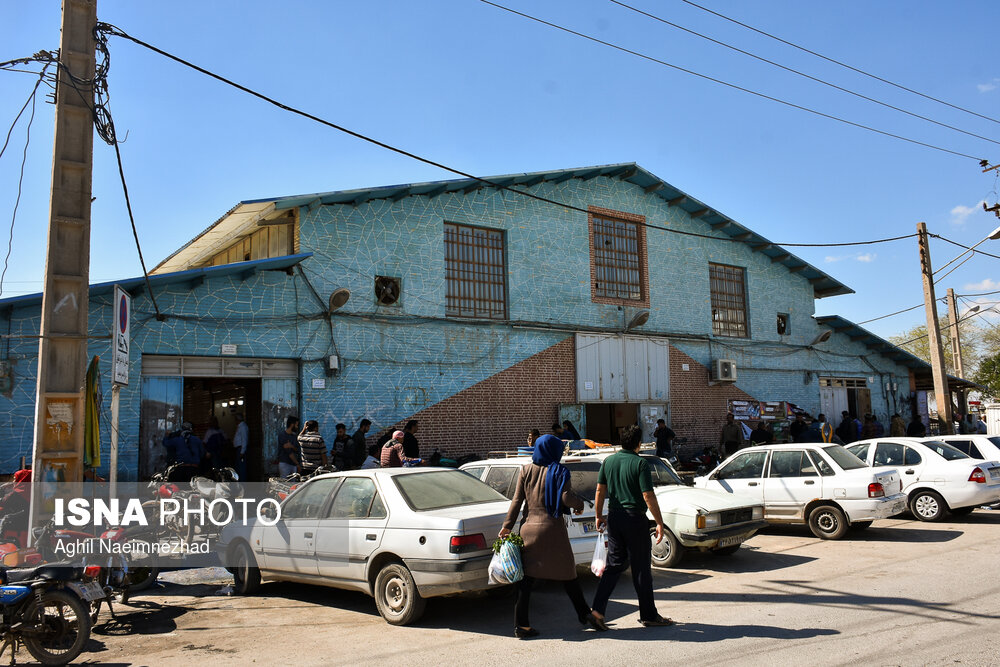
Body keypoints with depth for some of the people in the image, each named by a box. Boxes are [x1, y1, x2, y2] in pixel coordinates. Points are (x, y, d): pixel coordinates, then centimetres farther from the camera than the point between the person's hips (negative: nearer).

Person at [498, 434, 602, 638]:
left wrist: (507, 526, 5)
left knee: (525, 577, 4)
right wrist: (579, 503, 6)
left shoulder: (526, 470, 6)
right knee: (567, 575, 11)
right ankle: (585, 615, 18)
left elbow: (517, 500, 4)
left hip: (529, 527, 3)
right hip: (552, 529, -3)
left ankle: (521, 625, 3)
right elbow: (566, 497, -14)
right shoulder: (559, 471, -3)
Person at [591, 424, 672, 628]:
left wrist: (599, 516, 18)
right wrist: (660, 523, -9)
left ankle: (598, 609, 3)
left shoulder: (608, 461, 5)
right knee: (641, 569, 5)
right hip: (635, 519, -5)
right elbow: (648, 497, -15)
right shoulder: (640, 463, -12)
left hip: (614, 519, 6)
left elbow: (600, 491, 8)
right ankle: (648, 615, 16)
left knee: (615, 565, 12)